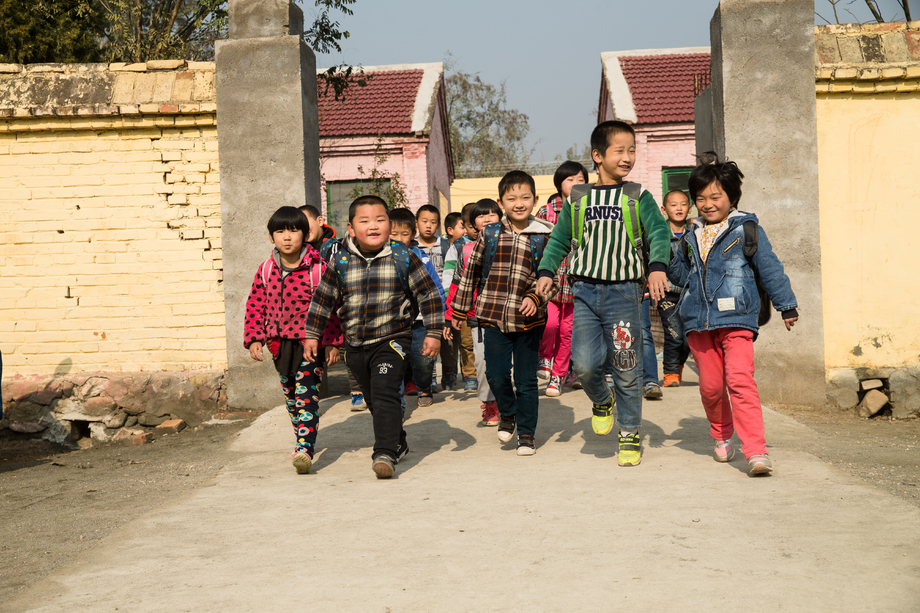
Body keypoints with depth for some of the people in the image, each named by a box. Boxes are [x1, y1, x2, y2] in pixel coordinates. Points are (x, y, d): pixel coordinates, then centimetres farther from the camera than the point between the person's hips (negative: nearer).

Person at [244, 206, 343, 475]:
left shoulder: (318, 269, -9)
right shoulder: (266, 270, 4)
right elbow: (255, 306, 10)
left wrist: (333, 342, -8)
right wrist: (254, 338, 2)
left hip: (311, 342, -5)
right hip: (280, 344, 5)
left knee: (307, 396, -14)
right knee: (291, 396, 16)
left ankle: (305, 450, -19)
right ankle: (302, 441, 32)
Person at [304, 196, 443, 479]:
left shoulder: (403, 258, -6)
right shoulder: (340, 262, -1)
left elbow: (428, 294, -1)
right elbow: (323, 299, 9)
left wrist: (433, 333, -3)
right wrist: (312, 334, 10)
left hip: (392, 341, -4)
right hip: (355, 346, 4)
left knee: (385, 394, -19)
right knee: (374, 400, 16)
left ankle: (385, 453, -19)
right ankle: (398, 443, 37)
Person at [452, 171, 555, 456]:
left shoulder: (544, 236, -1)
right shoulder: (489, 234, 4)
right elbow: (471, 272, 12)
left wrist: (535, 298, -20)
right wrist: (460, 309, 15)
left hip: (529, 319, -1)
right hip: (494, 317, 1)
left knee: (526, 380, 5)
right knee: (496, 375, -2)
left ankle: (526, 433, 20)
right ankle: (508, 414, 28)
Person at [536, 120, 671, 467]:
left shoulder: (638, 197, 5)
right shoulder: (577, 199, 10)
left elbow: (658, 233, -7)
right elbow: (560, 240, 15)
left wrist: (657, 266, -25)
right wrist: (547, 271, -1)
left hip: (624, 291, -1)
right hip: (585, 291, 1)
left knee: (627, 369, 0)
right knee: (584, 364, -11)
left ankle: (630, 435, 17)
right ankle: (602, 402, 23)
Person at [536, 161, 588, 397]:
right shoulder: (545, 212, -1)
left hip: (575, 280, 2)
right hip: (549, 276, -2)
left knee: (567, 329, 7)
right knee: (549, 322, -20)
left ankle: (558, 374, 24)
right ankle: (544, 357, 10)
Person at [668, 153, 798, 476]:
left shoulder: (747, 229, 2)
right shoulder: (691, 235, 15)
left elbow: (769, 268, 5)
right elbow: (679, 271, 24)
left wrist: (786, 305, 8)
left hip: (736, 319, -5)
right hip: (698, 322, 5)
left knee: (740, 380, -18)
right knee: (710, 386, 10)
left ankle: (756, 451, -19)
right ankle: (722, 436, 35)